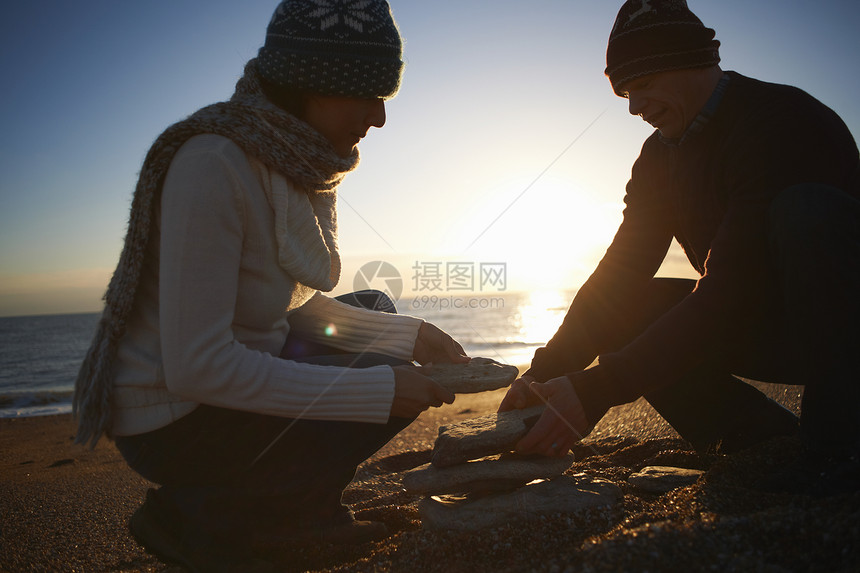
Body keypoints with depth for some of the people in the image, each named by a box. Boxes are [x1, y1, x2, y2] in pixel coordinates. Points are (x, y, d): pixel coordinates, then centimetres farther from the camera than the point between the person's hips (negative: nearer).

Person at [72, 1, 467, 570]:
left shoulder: (302, 161, 0)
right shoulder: (213, 162, -27)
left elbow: (300, 305, 7)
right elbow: (196, 367, -30)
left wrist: (408, 335, -5)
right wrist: (379, 388, -28)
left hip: (239, 368, 9)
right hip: (174, 419, -9)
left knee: (374, 309, 12)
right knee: (382, 397, -15)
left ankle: (303, 507, 12)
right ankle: (191, 517, 0)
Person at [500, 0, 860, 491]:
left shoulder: (786, 119, -21)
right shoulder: (660, 158, 3)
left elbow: (729, 291, -31)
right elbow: (620, 275, -3)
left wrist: (597, 389, -36)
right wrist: (544, 373, -17)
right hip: (758, 330, 6)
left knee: (805, 210, -33)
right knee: (616, 310, -10)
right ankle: (771, 439, -6)